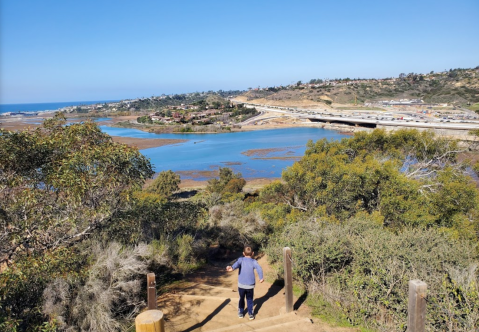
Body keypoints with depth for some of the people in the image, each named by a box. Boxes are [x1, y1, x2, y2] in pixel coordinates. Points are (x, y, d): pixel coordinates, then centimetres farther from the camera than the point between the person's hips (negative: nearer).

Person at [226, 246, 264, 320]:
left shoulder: (241, 259, -2)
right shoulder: (253, 261, -2)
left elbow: (237, 263, -24)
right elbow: (259, 268, -18)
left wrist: (232, 268, -41)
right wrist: (261, 278, -13)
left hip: (241, 284, 0)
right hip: (250, 285, 0)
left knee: (241, 298, 19)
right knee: (249, 300, 15)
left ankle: (241, 313, 27)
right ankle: (251, 314, 15)